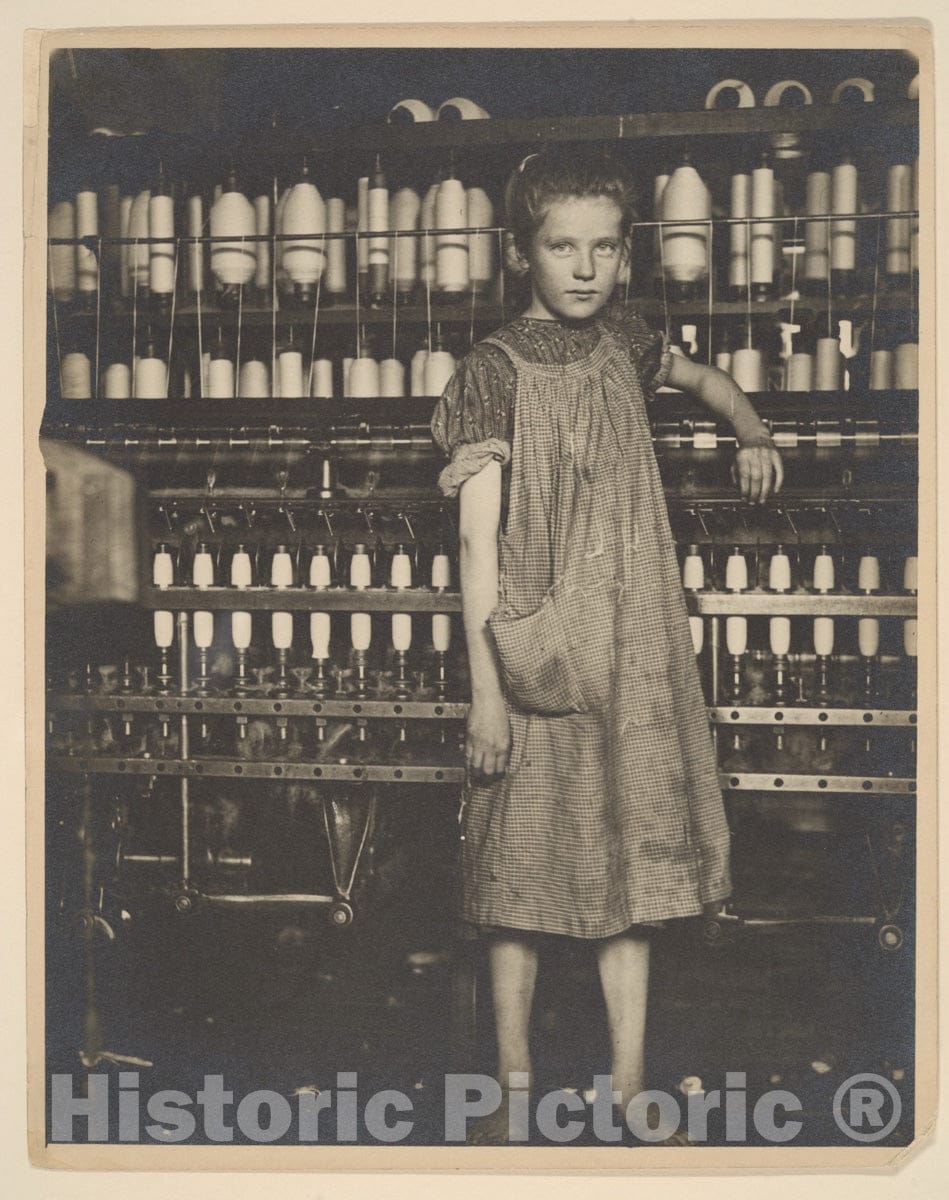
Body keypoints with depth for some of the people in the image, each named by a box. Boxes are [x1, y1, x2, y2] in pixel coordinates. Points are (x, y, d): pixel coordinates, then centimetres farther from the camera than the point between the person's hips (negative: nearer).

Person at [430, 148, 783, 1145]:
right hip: (536, 658, -4)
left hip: (635, 656, 5)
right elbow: (477, 537, -12)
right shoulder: (495, 371, -8)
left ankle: (628, 1088, 22)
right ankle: (516, 1089, 20)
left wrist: (752, 433, 10)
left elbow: (704, 379, 29)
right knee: (523, 871, 4)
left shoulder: (621, 344, 6)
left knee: (634, 864, 9)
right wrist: (484, 687, -16)